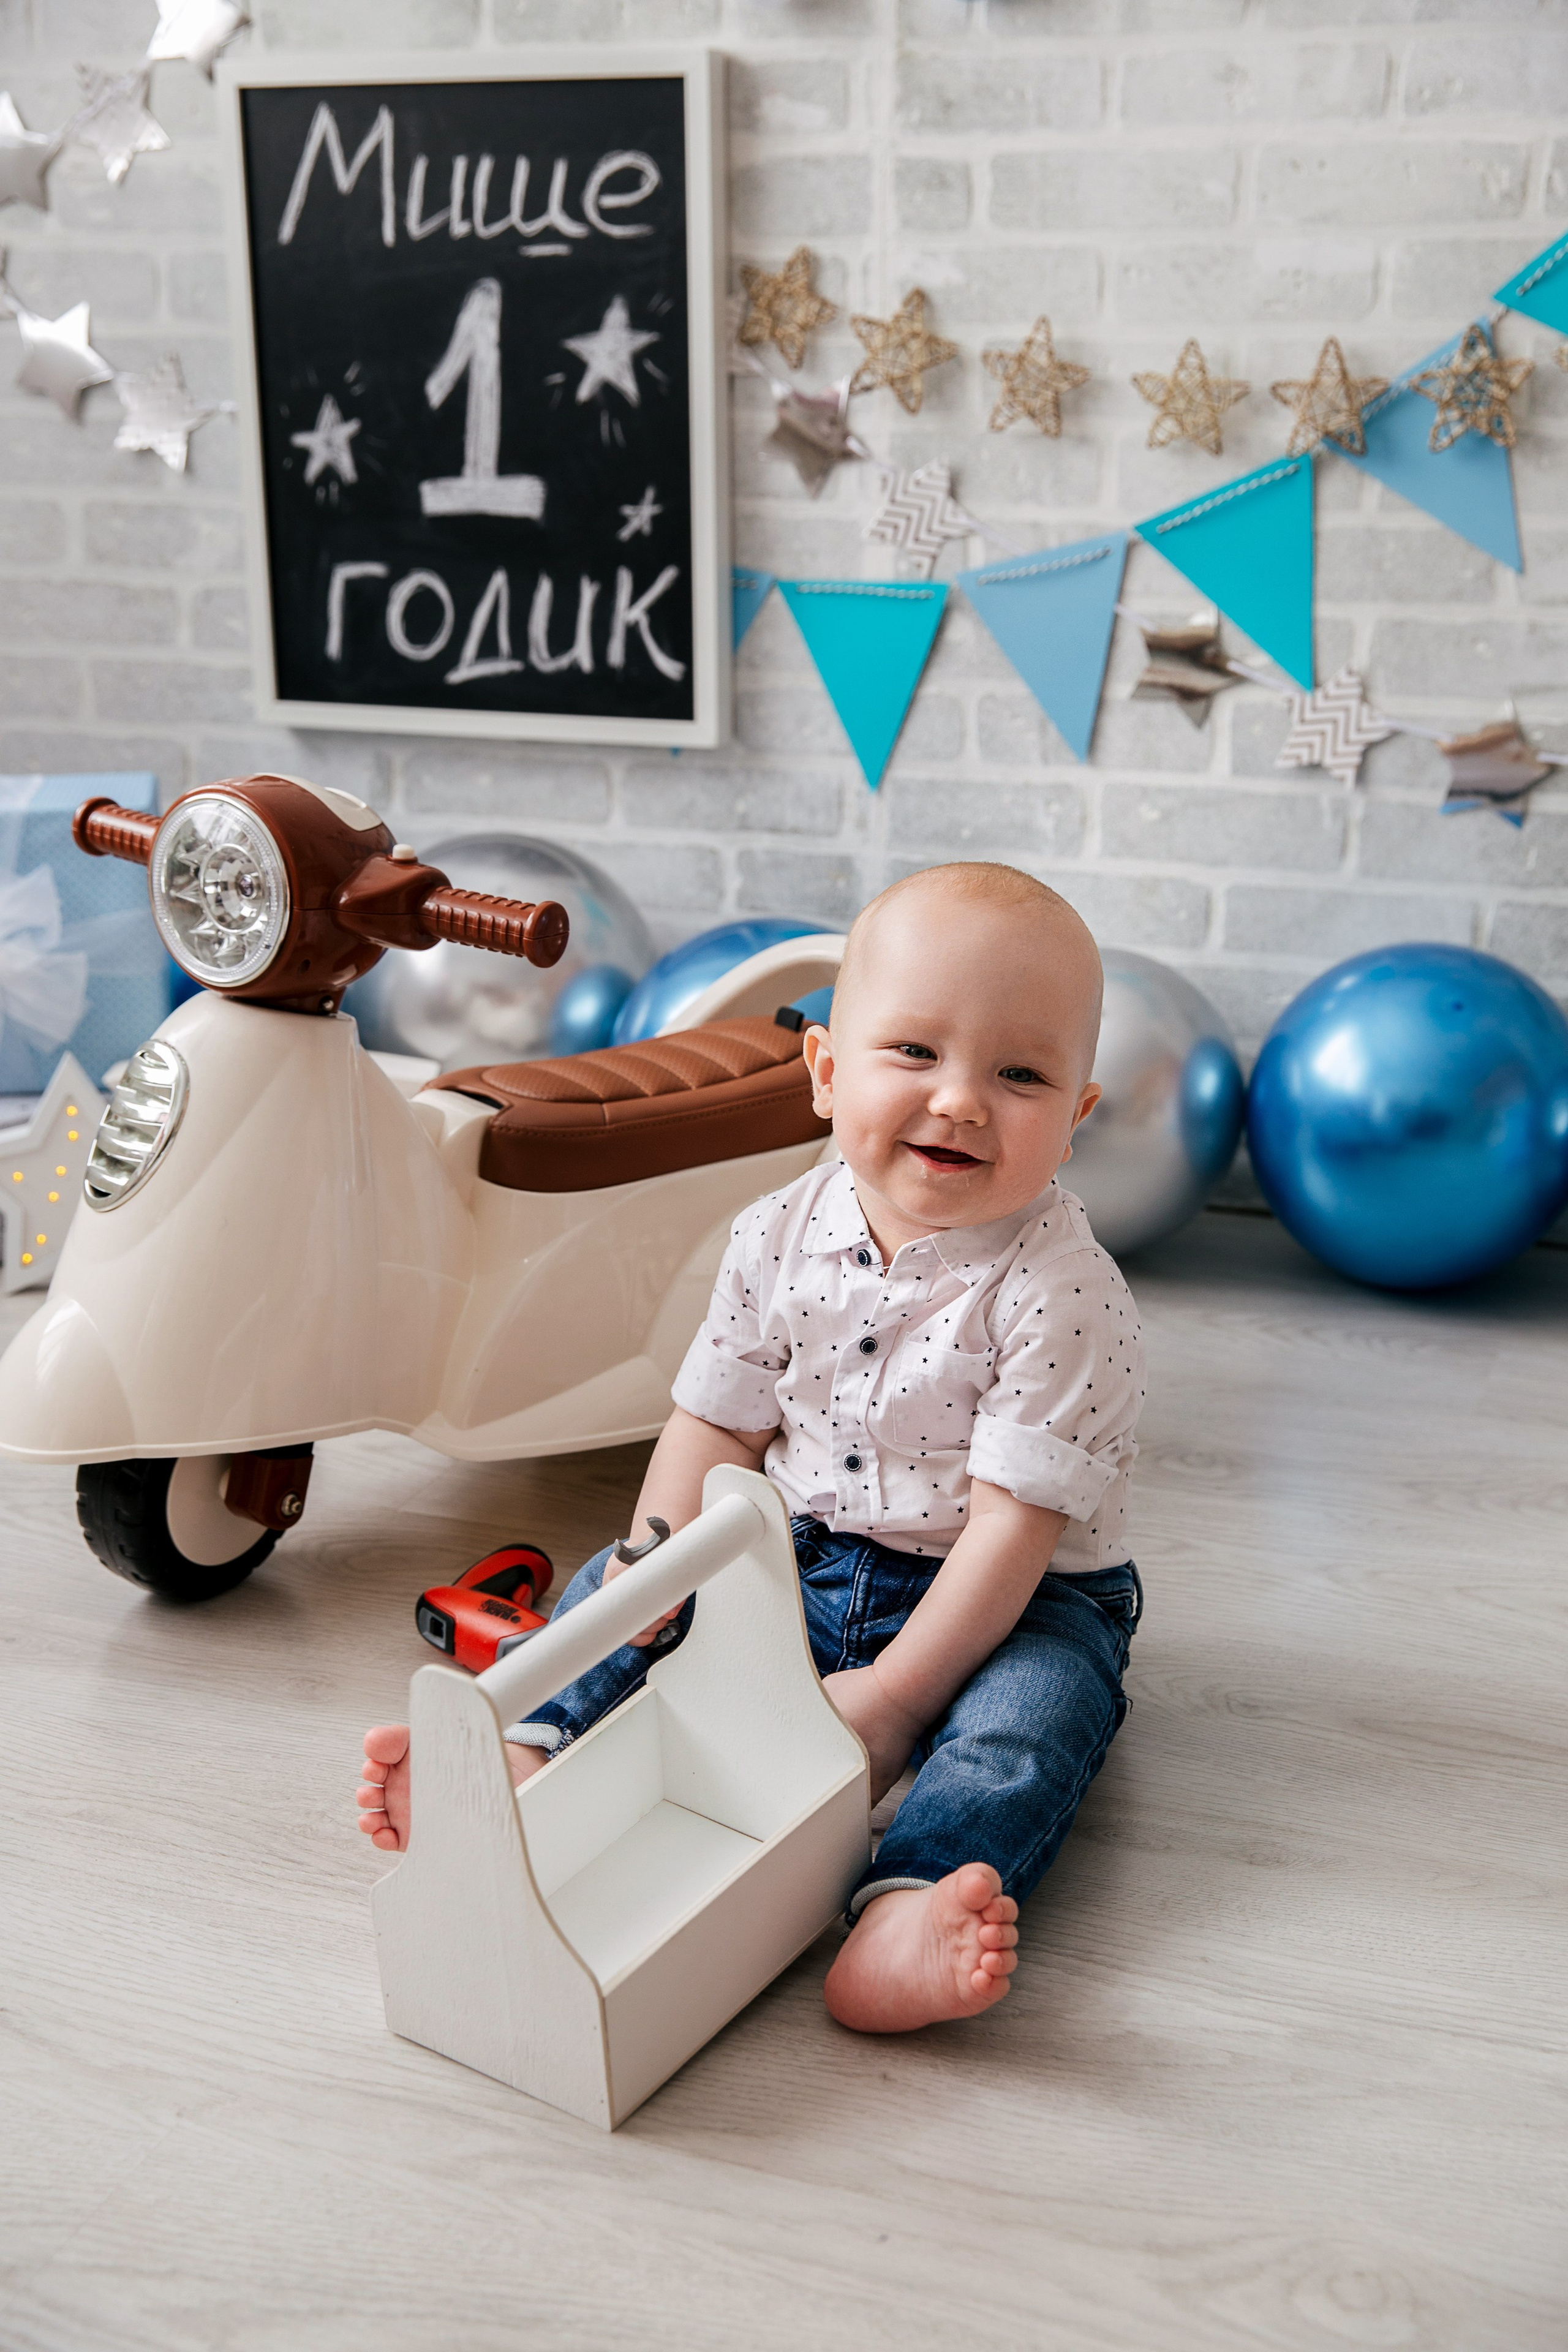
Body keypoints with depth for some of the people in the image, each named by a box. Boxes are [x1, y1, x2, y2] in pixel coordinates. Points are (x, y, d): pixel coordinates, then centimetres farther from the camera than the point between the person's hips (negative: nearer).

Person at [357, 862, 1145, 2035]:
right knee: (619, 1591, -4)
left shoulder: (1062, 1292, -24)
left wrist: (897, 1692, -24)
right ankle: (528, 1758, -19)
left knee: (1030, 1712, -33)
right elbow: (719, 1422, 2)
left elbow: (1014, 1521, -24)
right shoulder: (781, 1238, -8)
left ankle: (909, 1910, -51)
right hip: (803, 1561, 5)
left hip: (1006, 1596, -5)